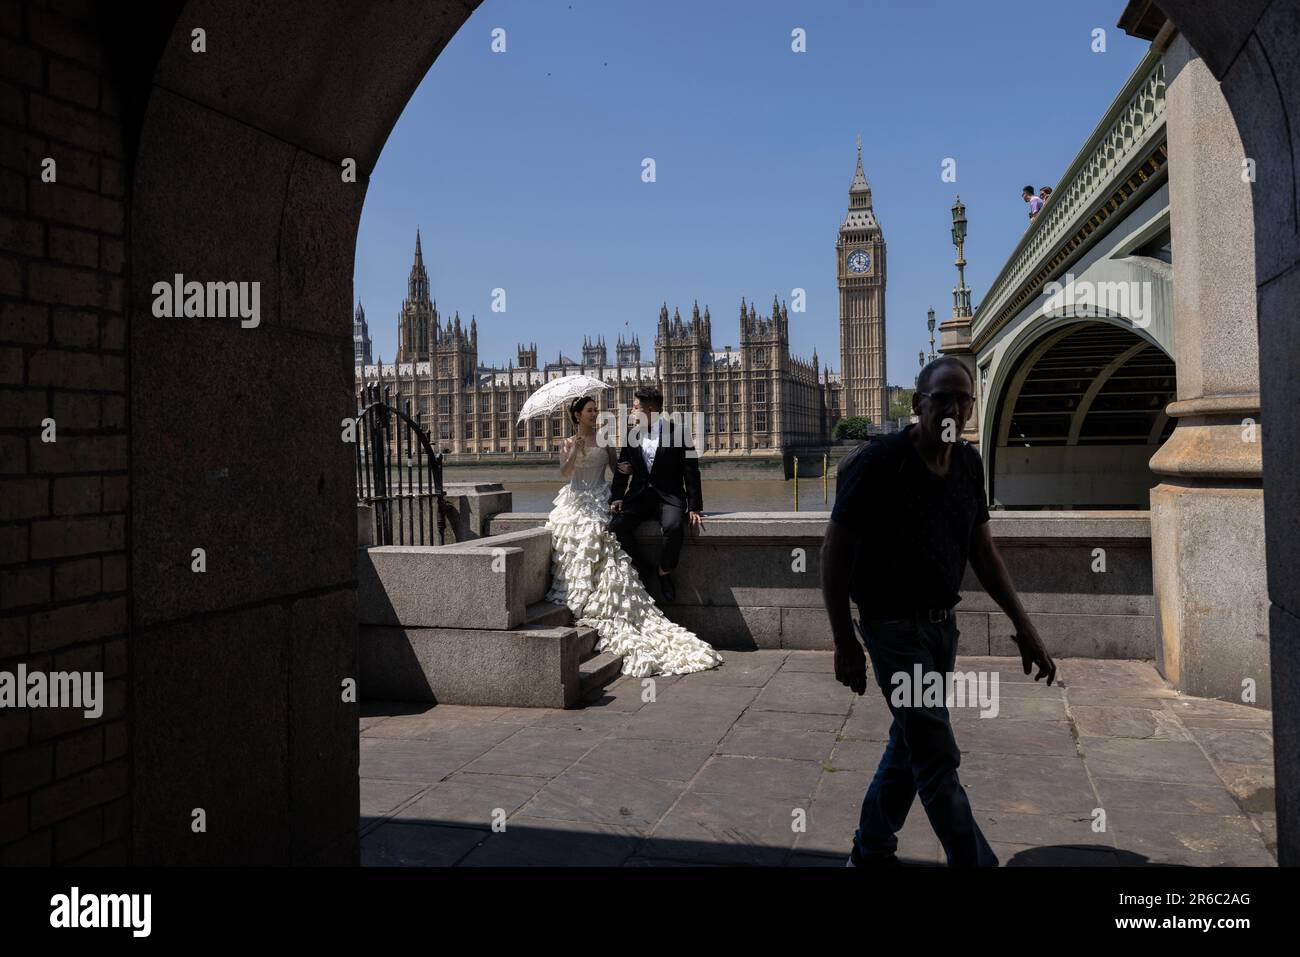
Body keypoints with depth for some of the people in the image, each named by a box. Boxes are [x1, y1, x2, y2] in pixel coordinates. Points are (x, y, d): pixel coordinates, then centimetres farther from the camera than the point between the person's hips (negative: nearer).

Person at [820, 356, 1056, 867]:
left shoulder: (969, 463, 2)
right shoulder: (881, 461, -19)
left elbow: (982, 549, 10)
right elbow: (835, 553, -15)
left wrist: (1023, 625, 5)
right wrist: (845, 643, -14)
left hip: (942, 622, 8)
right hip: (894, 627, -7)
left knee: (909, 744, 18)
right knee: (937, 758, -4)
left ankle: (871, 852, 35)